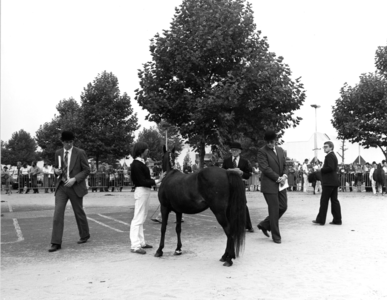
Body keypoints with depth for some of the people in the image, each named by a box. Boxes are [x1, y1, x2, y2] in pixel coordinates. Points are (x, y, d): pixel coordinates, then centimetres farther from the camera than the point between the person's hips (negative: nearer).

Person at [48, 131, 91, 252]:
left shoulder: (80, 153, -6)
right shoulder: (58, 153, 7)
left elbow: (86, 170, -5)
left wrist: (74, 179, -17)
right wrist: (56, 170, -4)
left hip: (75, 187, -3)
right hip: (61, 186, 3)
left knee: (79, 212, 9)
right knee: (58, 213, -7)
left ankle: (85, 235, 32)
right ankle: (56, 243, -5)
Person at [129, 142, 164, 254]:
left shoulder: (141, 163, 13)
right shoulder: (136, 164, -17)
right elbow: (142, 181, -21)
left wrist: (157, 179, 8)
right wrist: (157, 181, -23)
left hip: (145, 191, 10)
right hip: (141, 191, -10)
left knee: (141, 219, 16)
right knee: (138, 219, -7)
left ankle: (141, 242, 25)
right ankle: (135, 246, -3)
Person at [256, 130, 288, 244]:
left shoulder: (280, 150, 13)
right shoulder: (262, 151, -8)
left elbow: (285, 165, 15)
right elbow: (265, 168, -15)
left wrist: (284, 175, -5)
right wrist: (278, 178, -16)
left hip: (280, 184, 7)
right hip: (269, 185, -7)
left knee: (283, 207, 8)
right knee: (274, 210, -2)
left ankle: (265, 225, 25)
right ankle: (276, 236, 10)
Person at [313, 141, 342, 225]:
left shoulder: (329, 156, -13)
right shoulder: (333, 156, 19)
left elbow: (330, 168, -24)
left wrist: (321, 169, -11)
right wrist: (322, 169, 9)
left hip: (329, 183, -10)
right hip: (334, 181, 10)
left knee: (324, 200, -4)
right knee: (334, 200, 10)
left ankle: (321, 220, 1)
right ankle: (337, 220, 11)